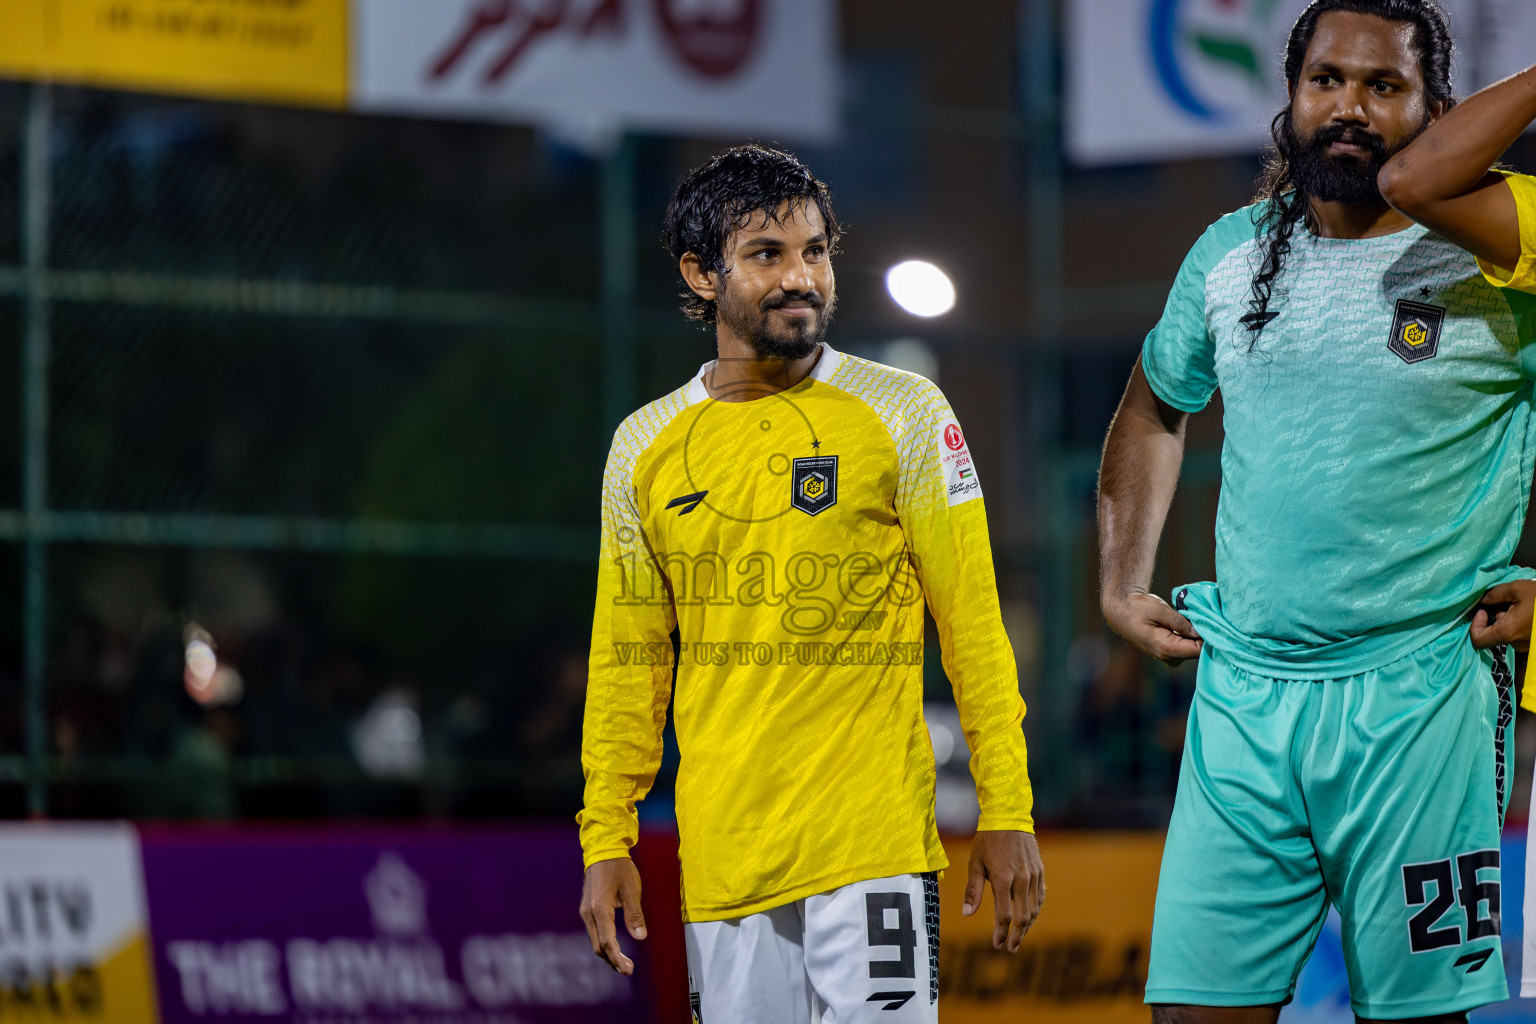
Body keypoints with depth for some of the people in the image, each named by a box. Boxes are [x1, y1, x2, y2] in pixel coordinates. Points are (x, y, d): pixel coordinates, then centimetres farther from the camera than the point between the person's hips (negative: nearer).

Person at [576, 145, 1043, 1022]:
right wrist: (607, 839, 9)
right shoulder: (644, 449, 9)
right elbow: (628, 662, 15)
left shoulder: (903, 414, 1)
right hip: (721, 865, 3)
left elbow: (975, 629, 0)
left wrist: (1007, 814, -5)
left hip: (873, 847, -3)